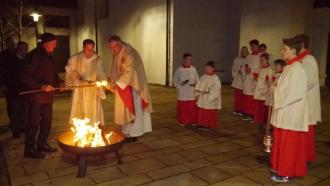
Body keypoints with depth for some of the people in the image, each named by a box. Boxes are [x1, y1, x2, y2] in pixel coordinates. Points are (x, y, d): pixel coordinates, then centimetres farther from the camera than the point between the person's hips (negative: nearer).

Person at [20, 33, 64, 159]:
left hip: (47, 95, 9)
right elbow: (25, 77, -18)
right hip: (36, 95, -9)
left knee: (47, 120, 14)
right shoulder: (34, 55, -14)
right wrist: (41, 86, -24)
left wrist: (59, 82, 5)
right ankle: (29, 149, 9)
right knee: (35, 122, -3)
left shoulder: (48, 57, 12)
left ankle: (42, 144, 29)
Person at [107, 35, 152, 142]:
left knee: (131, 109, -3)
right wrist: (112, 83, -1)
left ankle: (132, 134, 6)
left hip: (131, 87, -8)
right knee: (123, 110, 9)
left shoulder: (129, 53, -18)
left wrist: (116, 83, -24)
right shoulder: (116, 54, 9)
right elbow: (115, 71, 12)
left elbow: (130, 72, -24)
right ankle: (126, 132, 16)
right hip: (122, 87, 8)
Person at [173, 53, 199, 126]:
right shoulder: (179, 70, -4)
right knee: (182, 108, 3)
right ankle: (182, 121, 17)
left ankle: (192, 121, 18)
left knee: (192, 108, 4)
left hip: (192, 93, 3)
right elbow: (175, 81, 0)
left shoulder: (193, 69, 4)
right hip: (182, 93, -2)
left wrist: (195, 84, -10)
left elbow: (197, 79, 10)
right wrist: (181, 83, -18)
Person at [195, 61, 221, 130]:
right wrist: (199, 91, -8)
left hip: (210, 100, -6)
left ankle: (208, 125, 15)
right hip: (202, 99, 6)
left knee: (210, 113, 3)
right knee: (201, 112, 11)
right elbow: (198, 86, 7)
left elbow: (215, 90, -16)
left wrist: (207, 92, -23)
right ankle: (201, 124, 24)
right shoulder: (203, 77, 7)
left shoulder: (215, 79, -10)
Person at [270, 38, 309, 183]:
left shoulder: (297, 69, -19)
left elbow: (295, 93, -24)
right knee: (283, 142, 17)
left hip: (291, 113, -9)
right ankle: (282, 168, 30)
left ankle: (286, 174, 13)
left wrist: (275, 92, -14)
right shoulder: (289, 67, 11)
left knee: (288, 143, 1)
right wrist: (275, 89, 4)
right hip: (285, 111, 9)